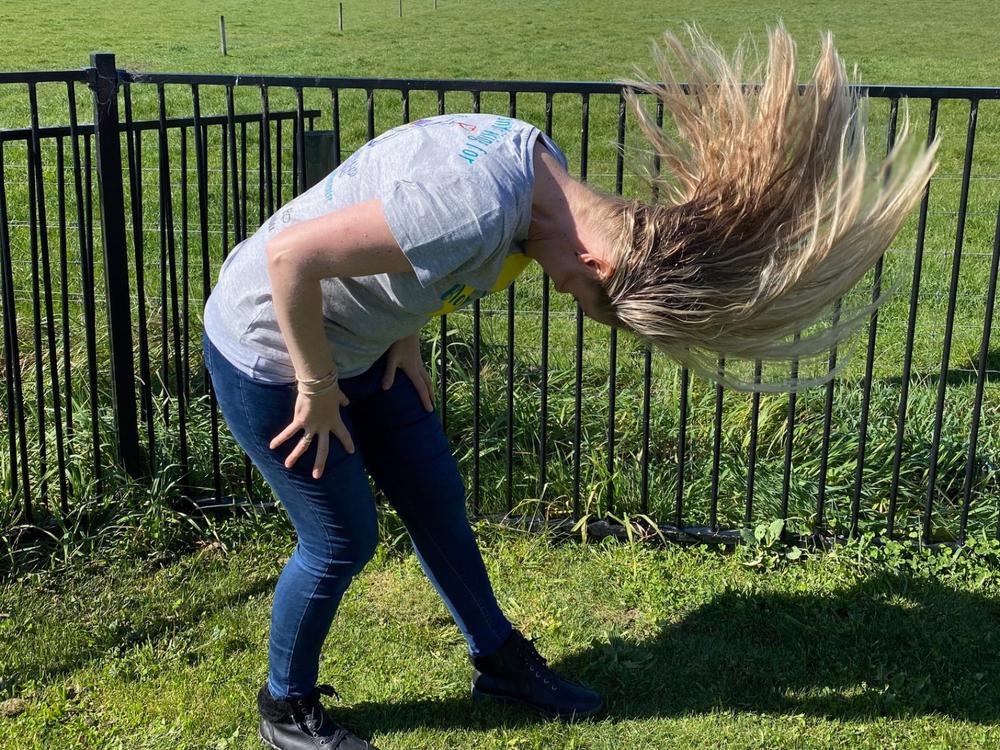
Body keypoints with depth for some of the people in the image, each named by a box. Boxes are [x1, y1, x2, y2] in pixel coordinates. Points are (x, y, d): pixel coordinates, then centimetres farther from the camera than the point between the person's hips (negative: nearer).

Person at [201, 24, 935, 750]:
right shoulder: (479, 215, -37)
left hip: (357, 346, 8)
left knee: (438, 500, 15)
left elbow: (399, 209, 8)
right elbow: (291, 254, -35)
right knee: (343, 542, 4)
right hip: (269, 357, -8)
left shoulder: (539, 165, -8)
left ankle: (502, 661, 37)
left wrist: (403, 334, 4)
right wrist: (316, 388, -22)